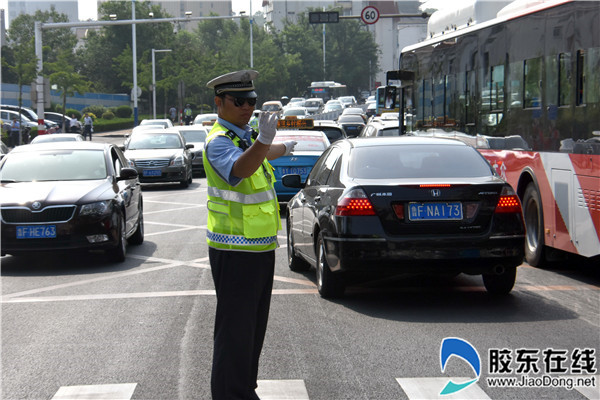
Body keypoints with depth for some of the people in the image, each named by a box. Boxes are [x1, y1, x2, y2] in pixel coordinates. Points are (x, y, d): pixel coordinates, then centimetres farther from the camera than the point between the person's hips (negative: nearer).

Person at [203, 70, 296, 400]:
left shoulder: (244, 136, 13)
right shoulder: (219, 141, -16)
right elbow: (239, 169, -39)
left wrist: (285, 148, 56)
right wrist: (263, 141, -55)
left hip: (260, 248, 10)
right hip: (235, 252, -10)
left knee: (254, 326, 17)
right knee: (235, 329, -7)